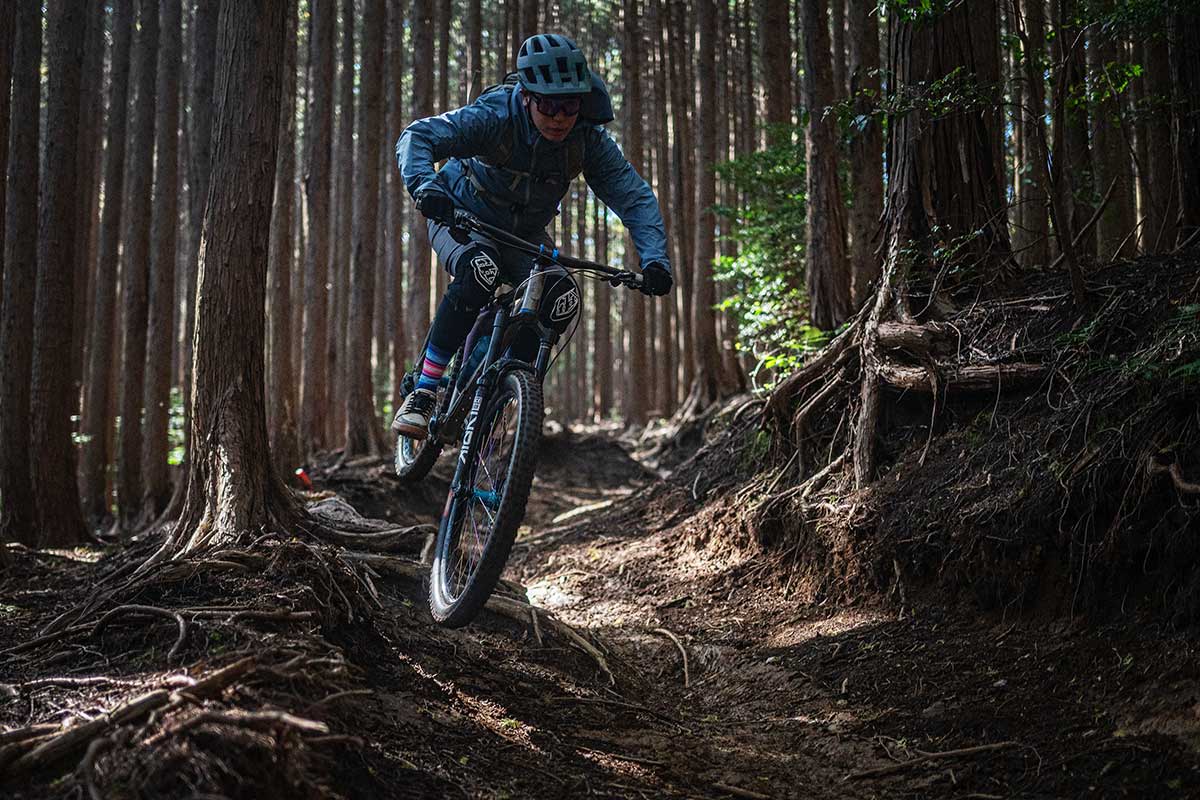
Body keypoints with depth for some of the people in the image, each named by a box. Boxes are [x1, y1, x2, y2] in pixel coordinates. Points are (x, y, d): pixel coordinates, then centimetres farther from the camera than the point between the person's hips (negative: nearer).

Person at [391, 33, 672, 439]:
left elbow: (635, 197, -20)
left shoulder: (589, 139, -21)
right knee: (480, 271, -36)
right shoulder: (494, 116, -30)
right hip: (462, 218, -4)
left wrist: (655, 259, -35)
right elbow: (417, 137, -36)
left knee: (563, 299, -23)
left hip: (524, 234, 4)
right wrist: (425, 185, -57)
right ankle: (422, 394, -28)